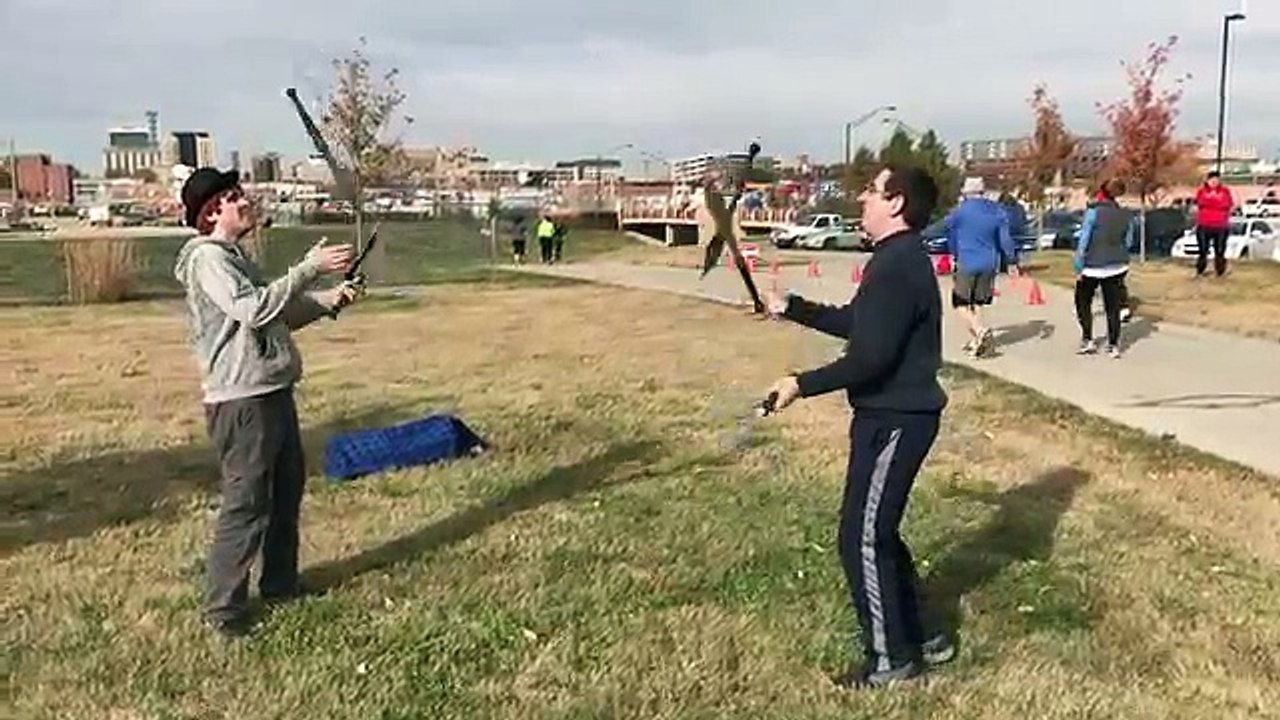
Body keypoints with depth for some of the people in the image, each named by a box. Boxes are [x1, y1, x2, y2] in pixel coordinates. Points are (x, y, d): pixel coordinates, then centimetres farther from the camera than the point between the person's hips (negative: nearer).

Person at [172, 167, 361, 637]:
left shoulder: (236, 257, 18)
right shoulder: (206, 258, -13)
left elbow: (280, 313, 22)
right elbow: (255, 308, -28)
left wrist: (329, 299, 7)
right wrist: (311, 267, -27)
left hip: (273, 392, 10)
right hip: (241, 401, -10)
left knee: (287, 488, 19)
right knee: (246, 503, -4)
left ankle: (280, 583, 35)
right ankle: (223, 609, 8)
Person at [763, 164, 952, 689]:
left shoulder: (897, 267, -21)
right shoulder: (899, 259, 13)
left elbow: (871, 357, -25)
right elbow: (856, 323, 23)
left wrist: (803, 385, -18)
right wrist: (793, 309, 21)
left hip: (894, 420, -11)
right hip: (893, 414, 11)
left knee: (862, 540, -1)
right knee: (877, 532, 18)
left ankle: (892, 659, 12)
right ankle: (915, 641, 30)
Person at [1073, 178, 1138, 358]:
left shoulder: (1094, 212, -12)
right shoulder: (1126, 215, 2)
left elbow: (1084, 240, -12)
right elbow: (1129, 242, 8)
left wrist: (1078, 267, -8)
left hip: (1093, 267, -4)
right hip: (1117, 267, 4)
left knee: (1083, 302, 13)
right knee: (1113, 307, 9)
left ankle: (1087, 340, 9)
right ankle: (1113, 345, 11)